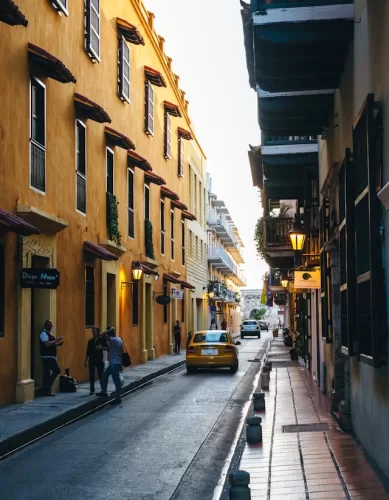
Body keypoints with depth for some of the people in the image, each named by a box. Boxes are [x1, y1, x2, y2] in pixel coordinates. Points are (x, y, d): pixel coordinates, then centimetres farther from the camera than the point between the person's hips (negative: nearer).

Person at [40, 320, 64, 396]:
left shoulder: (49, 334, 21)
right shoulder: (44, 333, -10)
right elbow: (47, 344, -24)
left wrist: (58, 344, 11)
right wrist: (56, 340, -23)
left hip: (51, 357, 10)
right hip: (47, 357, -10)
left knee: (57, 370, 13)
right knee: (47, 373, -6)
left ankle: (48, 387, 18)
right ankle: (46, 391, -2)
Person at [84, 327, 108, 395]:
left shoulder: (102, 340, -1)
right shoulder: (90, 341, 10)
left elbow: (107, 348, -6)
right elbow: (88, 352, 13)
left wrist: (101, 347, -23)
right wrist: (86, 361, 10)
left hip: (99, 360, -3)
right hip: (92, 360, 3)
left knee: (101, 375, -4)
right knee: (91, 375, 3)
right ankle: (92, 390, 9)